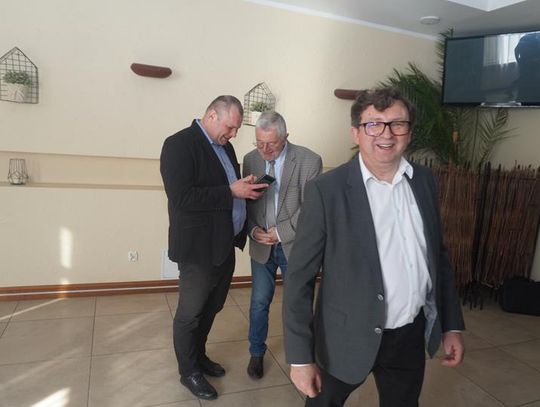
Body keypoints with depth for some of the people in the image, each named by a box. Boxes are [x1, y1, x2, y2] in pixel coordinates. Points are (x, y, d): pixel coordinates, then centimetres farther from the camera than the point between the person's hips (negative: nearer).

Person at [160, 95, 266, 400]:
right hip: (199, 248, -8)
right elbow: (181, 197, -25)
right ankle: (189, 371, 33)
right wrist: (230, 191, -23)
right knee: (190, 313, 11)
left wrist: (246, 186, -1)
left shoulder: (225, 146, 10)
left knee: (211, 308, 23)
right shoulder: (179, 144, -16)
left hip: (225, 245, 8)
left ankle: (199, 355, 45)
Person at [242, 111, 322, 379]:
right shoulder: (250, 159, -2)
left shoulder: (309, 161, -13)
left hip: (295, 245, -2)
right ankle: (256, 353, 35)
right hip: (262, 246, 2)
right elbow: (246, 200, 5)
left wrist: (282, 233, -17)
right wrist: (253, 229, -11)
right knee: (259, 303, 11)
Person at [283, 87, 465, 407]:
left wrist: (452, 325, 10)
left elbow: (439, 255, 8)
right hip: (347, 338, -4)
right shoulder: (326, 190, -18)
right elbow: (300, 278, -16)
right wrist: (300, 357, -15)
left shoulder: (425, 180, -1)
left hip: (412, 335, 5)